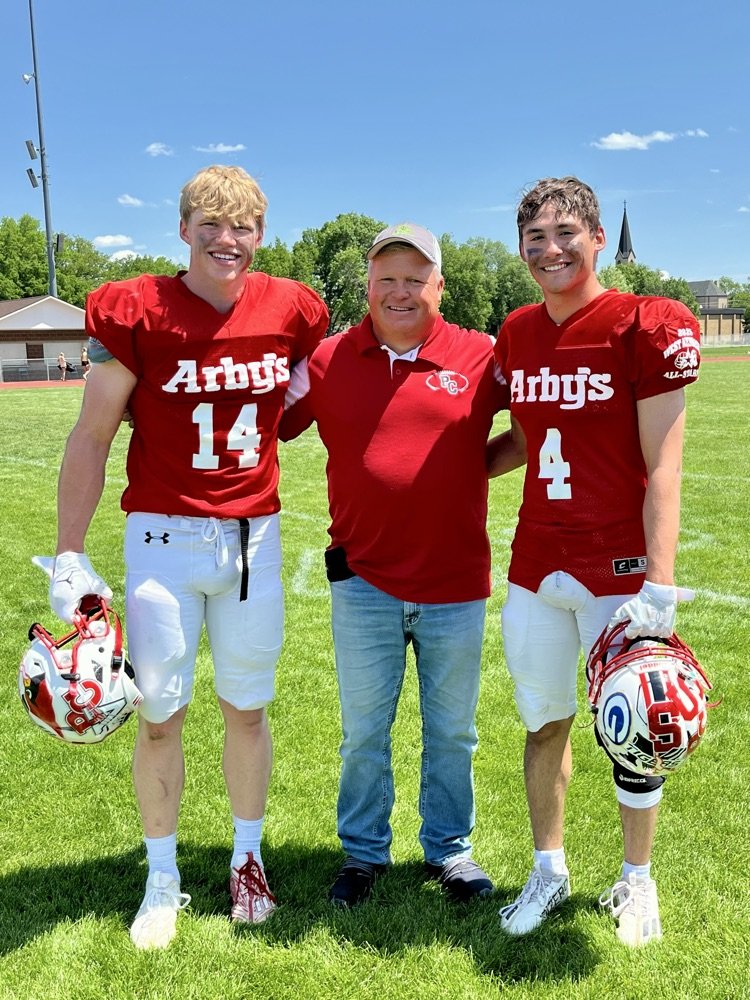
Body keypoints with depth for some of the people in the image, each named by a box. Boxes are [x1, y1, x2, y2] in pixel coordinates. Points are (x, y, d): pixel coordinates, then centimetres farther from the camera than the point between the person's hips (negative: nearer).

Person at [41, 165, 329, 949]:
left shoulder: (292, 311, -2)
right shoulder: (136, 312, -9)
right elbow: (91, 439, -5)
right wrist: (69, 558, -7)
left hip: (253, 536, 2)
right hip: (164, 537, -2)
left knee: (247, 707, 13)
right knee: (159, 714, 6)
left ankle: (247, 859, 33)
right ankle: (162, 878, 26)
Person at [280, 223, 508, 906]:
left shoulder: (481, 358, -3)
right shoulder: (327, 362, -1)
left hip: (456, 582, 0)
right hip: (363, 581, 0)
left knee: (452, 732, 15)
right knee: (363, 731, 13)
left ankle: (449, 848, 34)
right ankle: (364, 852, 32)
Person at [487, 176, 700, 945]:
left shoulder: (648, 328, -10)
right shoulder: (517, 335, 6)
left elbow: (661, 470, -14)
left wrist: (659, 587, -20)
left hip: (618, 566, -4)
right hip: (536, 565, 5)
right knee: (543, 722, 14)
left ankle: (635, 882, 31)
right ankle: (548, 870, 34)